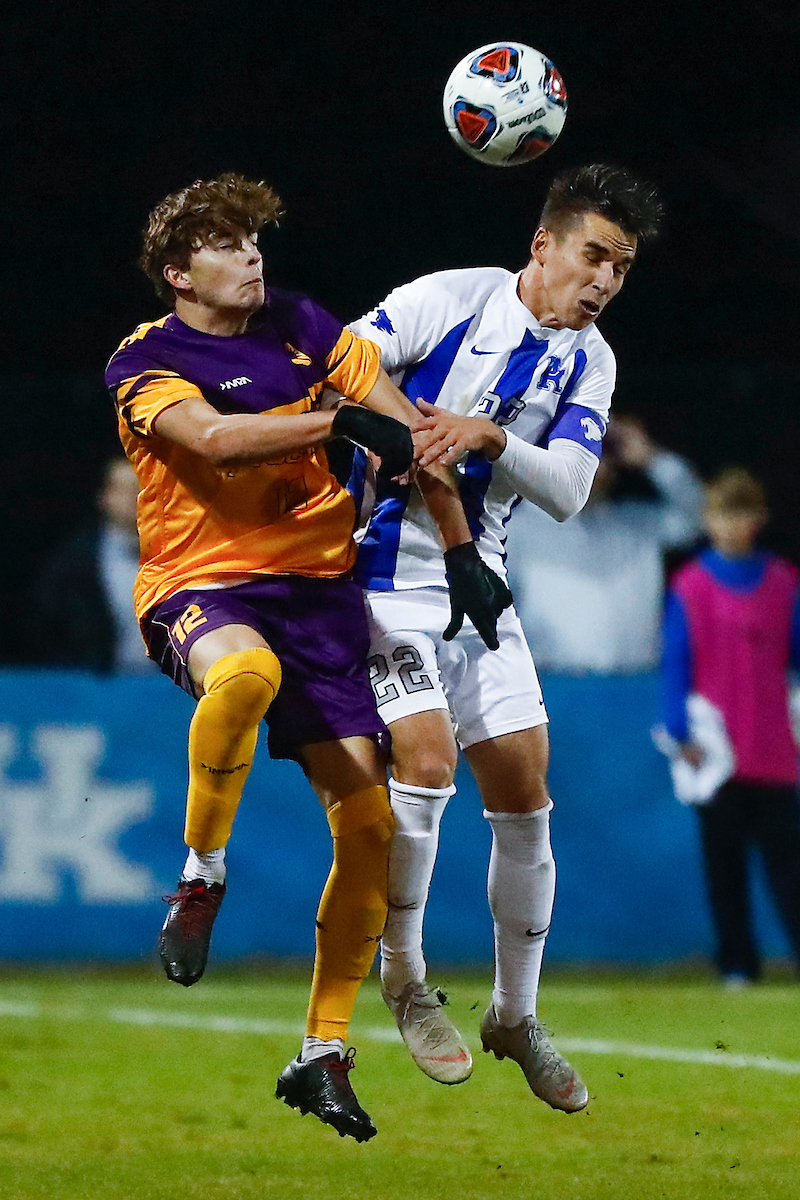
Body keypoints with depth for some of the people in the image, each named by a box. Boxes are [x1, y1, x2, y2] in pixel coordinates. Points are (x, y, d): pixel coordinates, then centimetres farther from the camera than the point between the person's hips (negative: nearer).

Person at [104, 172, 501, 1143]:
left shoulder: (302, 328, 9)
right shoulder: (145, 363, -3)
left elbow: (406, 429, 11)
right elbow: (215, 438, -23)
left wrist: (459, 547, 5)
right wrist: (338, 421, -24)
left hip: (317, 587, 5)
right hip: (199, 587, -5)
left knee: (369, 823, -6)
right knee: (245, 672, -43)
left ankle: (323, 1055, 6)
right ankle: (201, 877, -18)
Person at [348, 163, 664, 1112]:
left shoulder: (588, 361, 5)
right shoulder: (449, 298, -11)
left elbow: (568, 489, -8)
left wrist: (486, 437, -24)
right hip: (388, 571, -6)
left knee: (525, 797, 3)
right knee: (426, 761, -22)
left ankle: (515, 1015, 18)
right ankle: (404, 977, -1)